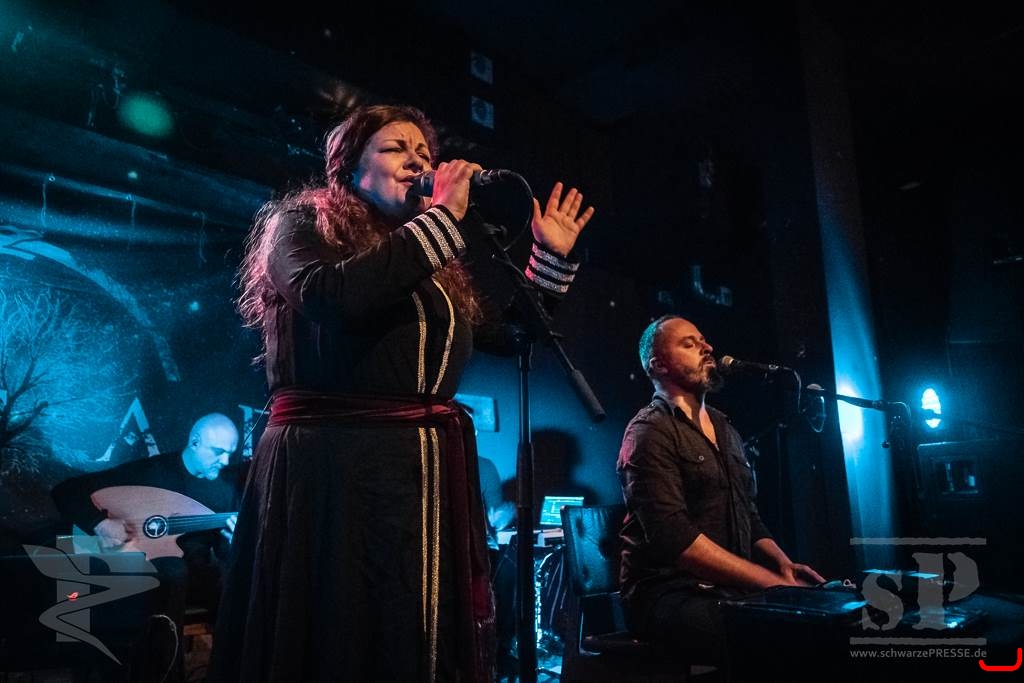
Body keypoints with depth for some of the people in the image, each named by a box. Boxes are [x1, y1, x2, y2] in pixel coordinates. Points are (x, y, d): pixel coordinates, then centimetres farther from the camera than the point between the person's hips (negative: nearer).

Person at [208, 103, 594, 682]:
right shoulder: (302, 223, 2)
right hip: (332, 464, -5)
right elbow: (330, 295, -21)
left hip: (431, 471, 6)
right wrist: (444, 220, -14)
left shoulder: (437, 262, 17)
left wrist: (551, 259, 10)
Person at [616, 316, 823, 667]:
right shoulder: (650, 432, -10)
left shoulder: (723, 429, 19)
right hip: (669, 595, -8)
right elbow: (676, 540, -20)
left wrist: (783, 563, 4)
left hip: (730, 590, 9)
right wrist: (774, 583, -20)